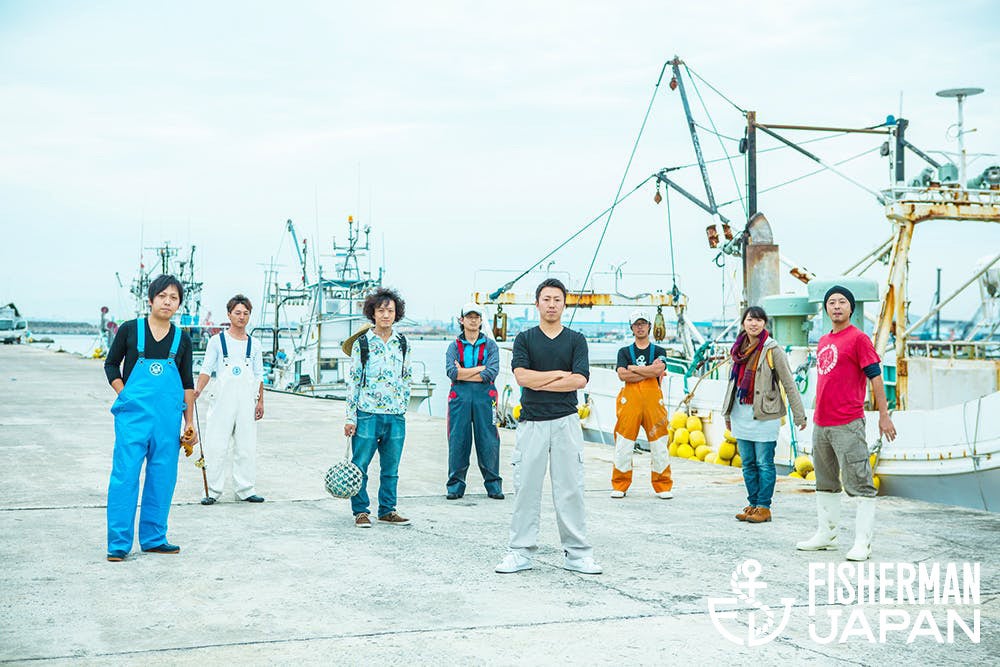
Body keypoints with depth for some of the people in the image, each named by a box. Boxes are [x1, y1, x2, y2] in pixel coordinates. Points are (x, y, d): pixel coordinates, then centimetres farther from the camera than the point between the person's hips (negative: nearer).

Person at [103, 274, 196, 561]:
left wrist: (189, 423, 11)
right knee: (125, 475, -6)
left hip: (169, 417, 3)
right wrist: (124, 395, -2)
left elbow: (187, 383, 14)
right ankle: (118, 543, 0)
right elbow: (111, 364, 11)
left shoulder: (182, 340, 9)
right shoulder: (130, 330, 2)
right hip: (133, 414, -3)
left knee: (162, 478, 6)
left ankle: (153, 538, 17)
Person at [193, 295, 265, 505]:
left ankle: (245, 490, 15)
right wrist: (198, 389, -18)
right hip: (223, 402, -3)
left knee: (246, 448, 6)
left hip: (246, 404, 3)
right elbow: (207, 369, -2)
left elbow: (259, 376, 13)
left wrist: (260, 401, 7)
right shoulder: (217, 340, 2)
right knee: (216, 447, -4)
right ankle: (212, 491, 3)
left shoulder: (254, 345, 11)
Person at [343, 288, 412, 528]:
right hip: (367, 414, -3)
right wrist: (351, 418, -5)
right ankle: (361, 511, 11)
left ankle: (387, 511, 19)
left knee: (391, 469, 9)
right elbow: (353, 381, -2)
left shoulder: (402, 343, 9)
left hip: (396, 416, 3)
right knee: (360, 466, 0)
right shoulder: (362, 344, -1)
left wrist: (403, 406, 11)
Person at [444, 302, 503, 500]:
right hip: (460, 397, 0)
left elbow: (491, 373, -7)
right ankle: (456, 485, 8)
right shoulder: (454, 346, 10)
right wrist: (479, 368, -8)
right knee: (458, 441, 0)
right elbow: (451, 372, -7)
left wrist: (464, 373, -7)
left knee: (488, 441, -1)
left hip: (484, 396, 0)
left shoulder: (490, 345, 8)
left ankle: (493, 484, 9)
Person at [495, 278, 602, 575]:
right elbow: (522, 376, -8)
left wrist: (540, 382, -7)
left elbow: (580, 380, -6)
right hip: (532, 422, 0)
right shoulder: (524, 339, 8)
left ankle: (577, 553, 6)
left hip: (566, 422, 0)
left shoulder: (576, 340, 8)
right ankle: (521, 552, 6)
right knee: (526, 487, 0)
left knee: (570, 488, 1)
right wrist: (559, 374, -5)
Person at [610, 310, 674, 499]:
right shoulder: (624, 352, 14)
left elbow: (659, 369, -8)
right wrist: (649, 372, -6)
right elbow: (622, 375, -4)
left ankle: (663, 486, 10)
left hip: (653, 399, 0)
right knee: (623, 445, -2)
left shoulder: (659, 351, 14)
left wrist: (633, 368, -3)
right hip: (629, 399, 0)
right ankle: (619, 486, 9)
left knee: (659, 445, -1)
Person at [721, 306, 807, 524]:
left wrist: (799, 415, -9)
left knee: (764, 463, -2)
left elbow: (789, 383, -8)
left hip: (764, 414, -6)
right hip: (741, 414, 6)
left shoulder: (772, 349, -8)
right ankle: (753, 504, 19)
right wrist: (728, 414, 21)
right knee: (747, 463, 11)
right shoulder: (739, 348, 11)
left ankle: (764, 507, 5)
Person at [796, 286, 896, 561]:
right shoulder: (823, 341, 16)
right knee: (825, 482, 16)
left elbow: (875, 376, -9)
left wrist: (883, 415, -12)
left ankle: (863, 541, -4)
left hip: (848, 424, -8)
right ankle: (826, 534, 26)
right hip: (821, 424, 8)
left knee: (859, 483, -6)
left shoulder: (858, 338, -6)